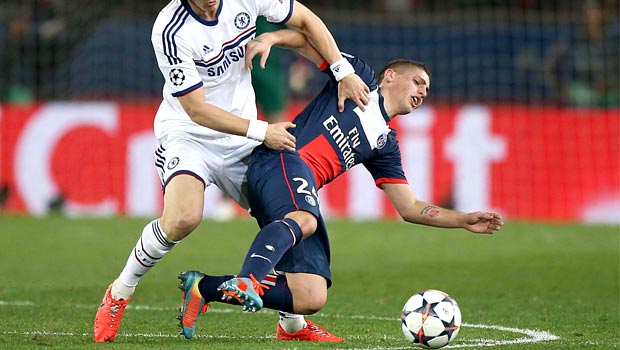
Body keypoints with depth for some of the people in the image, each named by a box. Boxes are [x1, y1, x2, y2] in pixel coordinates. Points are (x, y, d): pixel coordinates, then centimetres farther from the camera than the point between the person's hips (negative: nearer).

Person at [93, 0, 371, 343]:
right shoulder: (171, 31, -26)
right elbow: (197, 110, -22)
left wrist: (343, 71, -2)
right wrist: (261, 131, -24)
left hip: (241, 139, 5)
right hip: (187, 134, -5)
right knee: (182, 218, -30)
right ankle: (118, 294, -6)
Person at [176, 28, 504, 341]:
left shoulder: (385, 144, 30)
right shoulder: (360, 77, 19)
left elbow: (410, 208, 28)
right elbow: (308, 38, 14)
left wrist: (465, 220, 18)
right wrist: (270, 38, -7)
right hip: (281, 161, -6)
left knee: (311, 299, -10)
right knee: (304, 220, -40)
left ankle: (204, 287, -4)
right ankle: (248, 279, -60)